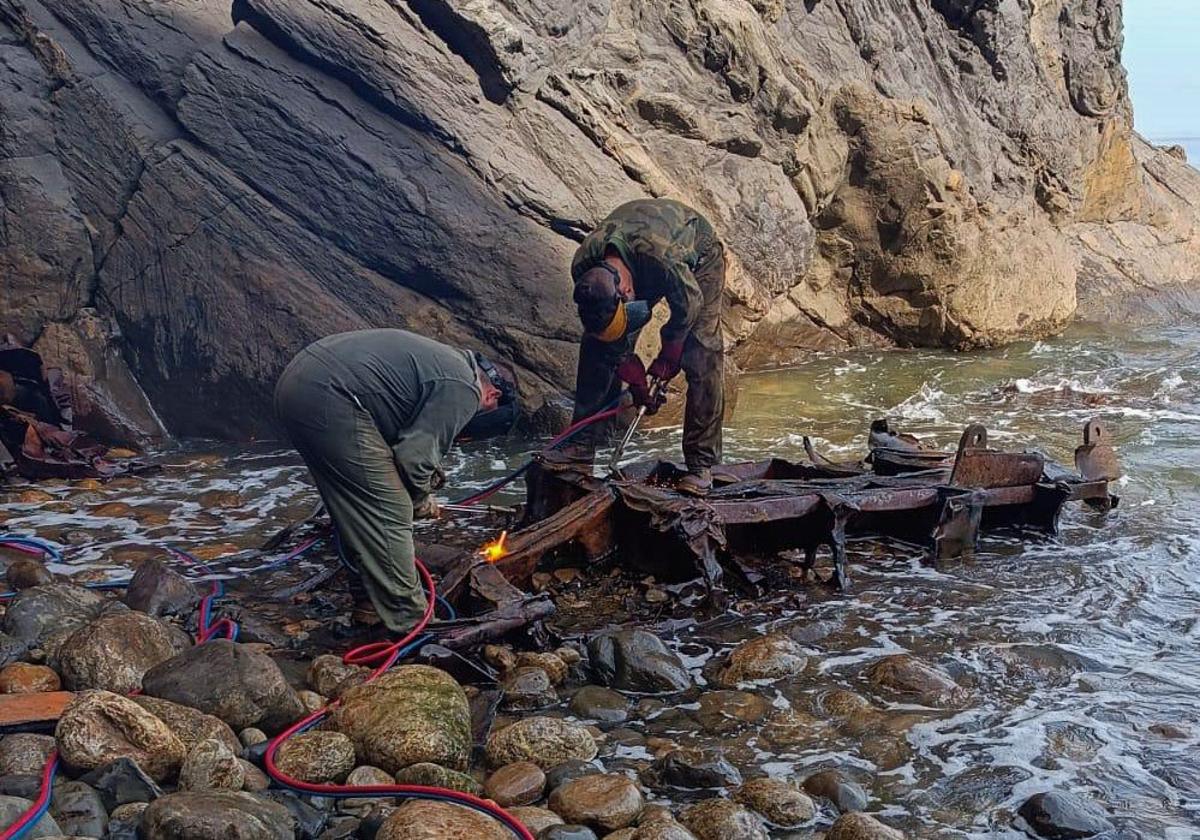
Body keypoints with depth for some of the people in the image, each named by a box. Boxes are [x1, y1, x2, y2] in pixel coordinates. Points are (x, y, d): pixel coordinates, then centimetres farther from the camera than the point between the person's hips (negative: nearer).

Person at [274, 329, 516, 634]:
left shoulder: (446, 360, 24)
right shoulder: (463, 390, -6)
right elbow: (415, 455, -9)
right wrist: (420, 501, 9)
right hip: (330, 401, -11)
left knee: (354, 504, 26)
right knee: (389, 515, -2)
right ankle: (411, 626, 6)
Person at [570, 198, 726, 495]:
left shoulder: (664, 259, -47)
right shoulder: (582, 268, -30)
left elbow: (689, 303, -24)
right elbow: (616, 343, -14)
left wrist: (667, 358, -12)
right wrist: (635, 379, -9)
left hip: (697, 256, -4)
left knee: (702, 357, -17)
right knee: (597, 344, -6)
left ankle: (701, 464, -11)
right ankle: (583, 441, 8)